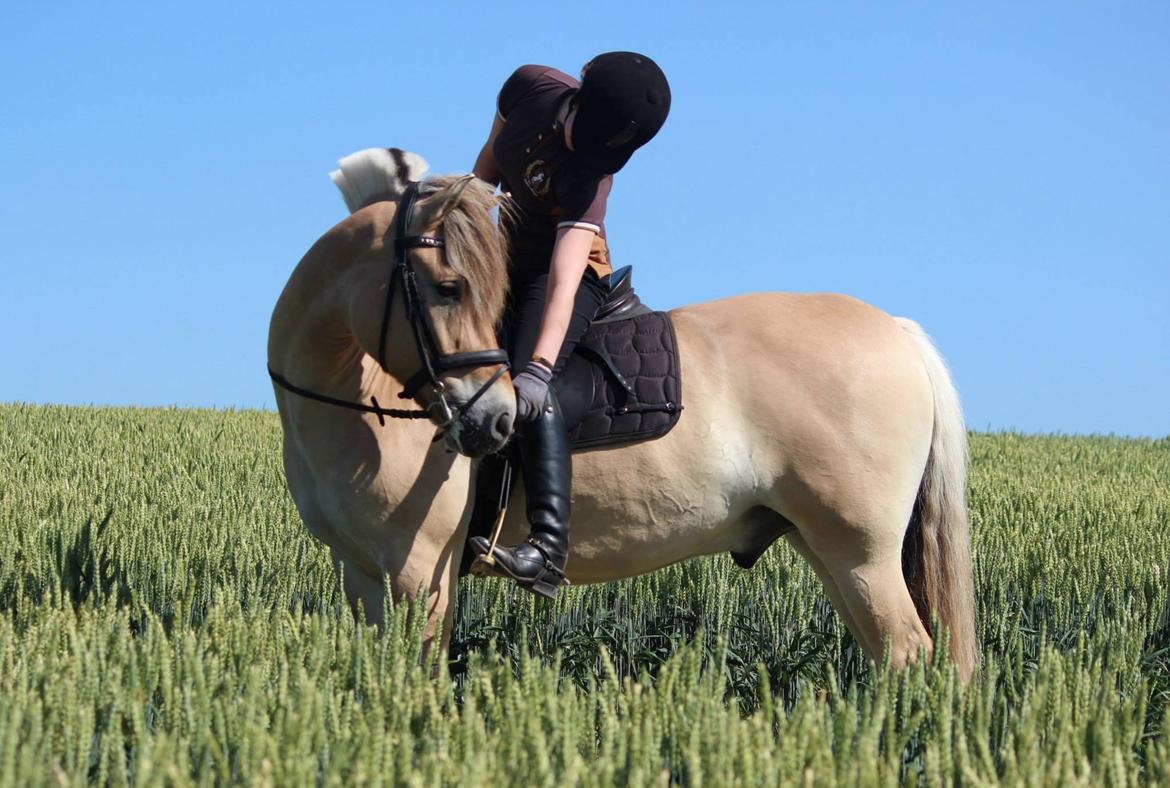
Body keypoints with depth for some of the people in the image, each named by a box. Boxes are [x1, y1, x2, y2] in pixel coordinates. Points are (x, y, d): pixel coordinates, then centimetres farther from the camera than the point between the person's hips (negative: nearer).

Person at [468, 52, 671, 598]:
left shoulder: (590, 175, -30)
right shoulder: (531, 87, -15)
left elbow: (565, 278, -41)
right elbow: (493, 157, 7)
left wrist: (540, 367, -50)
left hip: (575, 273, -8)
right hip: (511, 260, 8)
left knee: (525, 389, -31)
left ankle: (550, 547, -43)